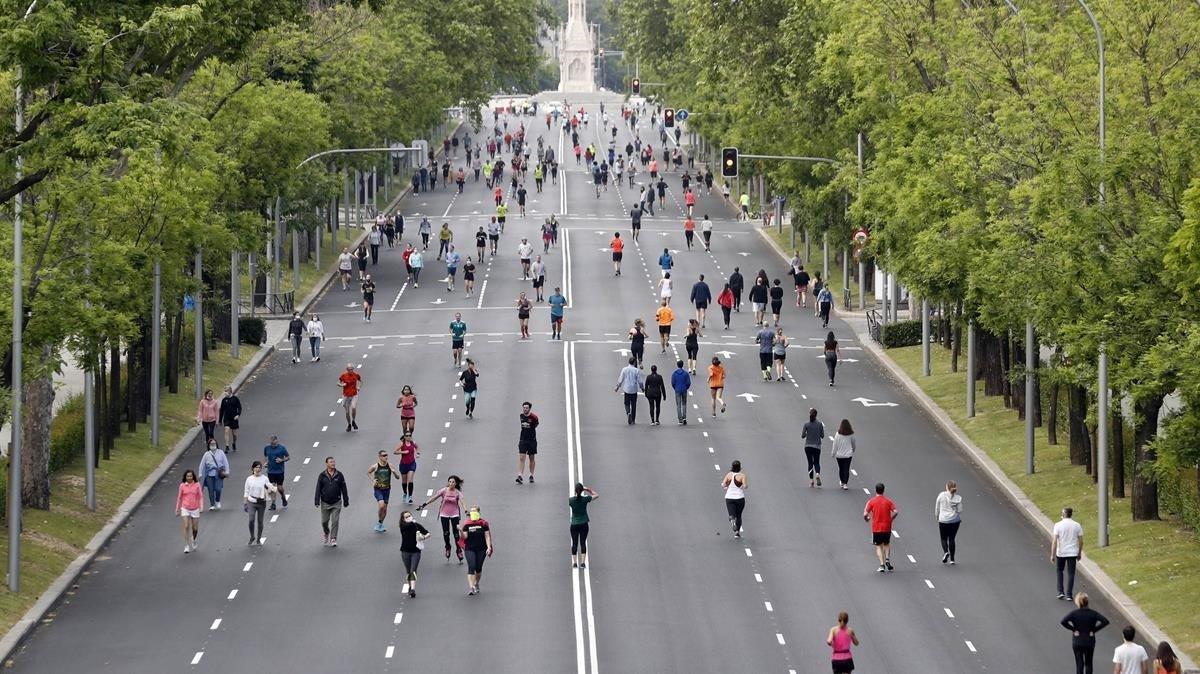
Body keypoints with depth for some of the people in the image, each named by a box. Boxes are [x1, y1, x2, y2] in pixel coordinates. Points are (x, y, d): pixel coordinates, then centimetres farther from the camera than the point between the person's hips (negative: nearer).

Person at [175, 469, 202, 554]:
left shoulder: (197, 485, -1)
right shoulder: (182, 486, 0)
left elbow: (200, 497, 2)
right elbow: (179, 498, 8)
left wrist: (201, 507, -10)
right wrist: (177, 509, 10)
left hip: (195, 509, 1)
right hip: (185, 509, -1)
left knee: (195, 529, 8)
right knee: (186, 527, -13)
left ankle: (193, 541, 37)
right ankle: (187, 546, -9)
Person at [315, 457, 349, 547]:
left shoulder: (339, 475, 0)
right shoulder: (322, 475, -2)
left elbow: (343, 489, 5)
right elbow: (318, 489, -2)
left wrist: (346, 501, 7)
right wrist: (317, 502, -9)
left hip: (336, 503, 0)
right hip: (325, 503, 0)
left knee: (335, 521, -5)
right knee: (324, 521, 8)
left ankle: (333, 539, 3)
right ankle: (326, 534, 35)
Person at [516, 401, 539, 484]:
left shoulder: (533, 417, -12)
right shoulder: (521, 416, 1)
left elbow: (536, 425, 7)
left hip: (532, 440, -2)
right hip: (523, 440, 2)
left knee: (532, 458, 10)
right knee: (521, 458, -9)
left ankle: (531, 476, 24)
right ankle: (520, 476, -16)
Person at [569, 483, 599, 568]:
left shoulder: (571, 500, -8)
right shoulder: (585, 499, -8)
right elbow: (597, 495, 6)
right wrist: (588, 489, 10)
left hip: (574, 525, 0)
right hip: (584, 524, 0)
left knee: (574, 543, 6)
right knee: (583, 543, 4)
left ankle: (574, 562, 2)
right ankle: (583, 562, 0)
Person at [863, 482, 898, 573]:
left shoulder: (871, 502, -6)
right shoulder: (888, 501, -1)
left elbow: (865, 514, -13)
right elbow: (895, 512, -8)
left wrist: (866, 519, 10)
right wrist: (890, 519, 10)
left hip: (876, 528, -2)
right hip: (887, 527, 2)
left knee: (878, 546, 7)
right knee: (886, 544, 20)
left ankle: (882, 564, -4)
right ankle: (887, 559, 0)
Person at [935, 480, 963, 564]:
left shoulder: (941, 495, -8)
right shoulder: (958, 498, -6)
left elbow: (937, 508, 1)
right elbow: (960, 510, -4)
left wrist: (937, 516, 17)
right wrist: (960, 519, 15)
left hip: (943, 520, -2)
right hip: (955, 520, 2)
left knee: (943, 538, 12)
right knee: (952, 539, 11)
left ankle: (945, 552, -16)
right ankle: (952, 559, 10)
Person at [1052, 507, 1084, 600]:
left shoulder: (1058, 525, -11)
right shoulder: (1077, 525, -3)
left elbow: (1054, 541, -13)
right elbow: (1081, 541, 1)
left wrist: (1052, 555, -9)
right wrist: (1079, 553, 14)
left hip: (1061, 553, -1)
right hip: (1073, 553, 1)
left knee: (1059, 570, 20)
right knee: (1071, 574, 7)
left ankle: (1061, 592, 13)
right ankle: (1068, 595, 6)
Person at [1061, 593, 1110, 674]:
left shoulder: (1074, 613, -12)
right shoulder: (1093, 613, -8)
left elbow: (1063, 622, -24)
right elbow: (1105, 621, -14)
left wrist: (1073, 629, -11)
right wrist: (1094, 629, -6)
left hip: (1077, 642, -1)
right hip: (1090, 641, 1)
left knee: (1079, 664, 5)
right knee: (1088, 664, 14)